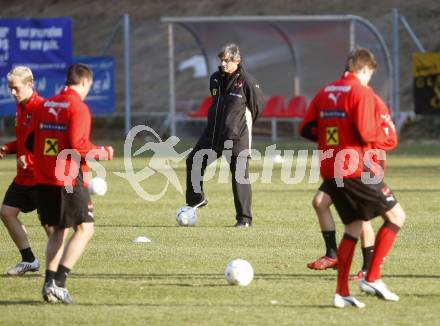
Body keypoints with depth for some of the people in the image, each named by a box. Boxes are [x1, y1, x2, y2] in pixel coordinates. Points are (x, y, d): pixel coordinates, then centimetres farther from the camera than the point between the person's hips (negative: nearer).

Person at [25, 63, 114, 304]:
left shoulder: (44, 106, 11)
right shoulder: (78, 108, -11)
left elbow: (30, 143, 13)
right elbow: (78, 146, -19)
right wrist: (104, 153, -3)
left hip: (43, 179, 7)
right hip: (69, 180, -7)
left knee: (59, 230, 17)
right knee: (85, 229, -2)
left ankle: (50, 283, 8)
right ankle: (58, 282, -13)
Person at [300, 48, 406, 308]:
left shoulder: (325, 93, 12)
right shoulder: (361, 92, -10)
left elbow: (307, 129, 12)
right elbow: (367, 134, -19)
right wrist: (384, 127, 1)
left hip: (330, 171, 8)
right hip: (357, 169, -8)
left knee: (353, 228, 15)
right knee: (396, 216, 4)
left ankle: (342, 292, 6)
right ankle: (372, 278, -3)